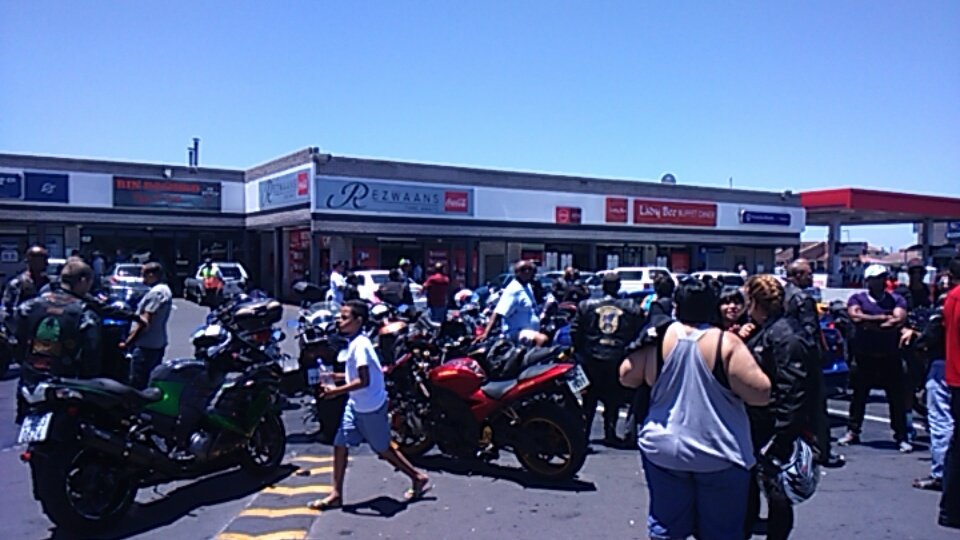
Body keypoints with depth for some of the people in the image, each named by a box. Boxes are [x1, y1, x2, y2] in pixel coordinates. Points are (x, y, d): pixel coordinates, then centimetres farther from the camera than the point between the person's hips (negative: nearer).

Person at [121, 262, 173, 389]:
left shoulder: (156, 292, -16)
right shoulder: (165, 290, 16)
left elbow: (144, 322, -21)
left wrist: (128, 341, -17)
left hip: (146, 345, -10)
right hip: (157, 344, 10)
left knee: (137, 384, -8)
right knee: (152, 382, 15)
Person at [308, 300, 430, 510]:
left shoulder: (359, 345, -23)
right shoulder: (351, 343, 6)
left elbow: (363, 381, -27)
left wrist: (337, 391, -23)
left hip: (371, 406, -9)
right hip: (355, 404, 9)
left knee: (383, 449, 6)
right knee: (340, 444, 6)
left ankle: (419, 478, 23)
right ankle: (336, 494, 15)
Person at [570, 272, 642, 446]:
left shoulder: (586, 305, 0)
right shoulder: (631, 308, 0)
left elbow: (575, 331, -1)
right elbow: (639, 333, 0)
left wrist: (578, 349, 10)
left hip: (591, 358, 0)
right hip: (618, 359, 0)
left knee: (589, 399, 10)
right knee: (613, 399, 12)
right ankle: (610, 434, 14)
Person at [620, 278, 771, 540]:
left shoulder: (658, 338, -6)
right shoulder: (726, 343, -14)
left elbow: (627, 376, 0)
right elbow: (761, 393, -15)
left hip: (664, 450, 2)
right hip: (720, 456, -2)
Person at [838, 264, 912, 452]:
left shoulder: (896, 300, 7)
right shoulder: (857, 299, 4)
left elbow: (899, 320, -11)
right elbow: (856, 317, -14)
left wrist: (869, 323, -12)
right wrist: (884, 318, -12)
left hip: (890, 356, 1)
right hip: (864, 356, 0)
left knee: (897, 397, 3)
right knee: (859, 395, 10)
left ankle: (901, 437, 12)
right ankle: (853, 432, 22)